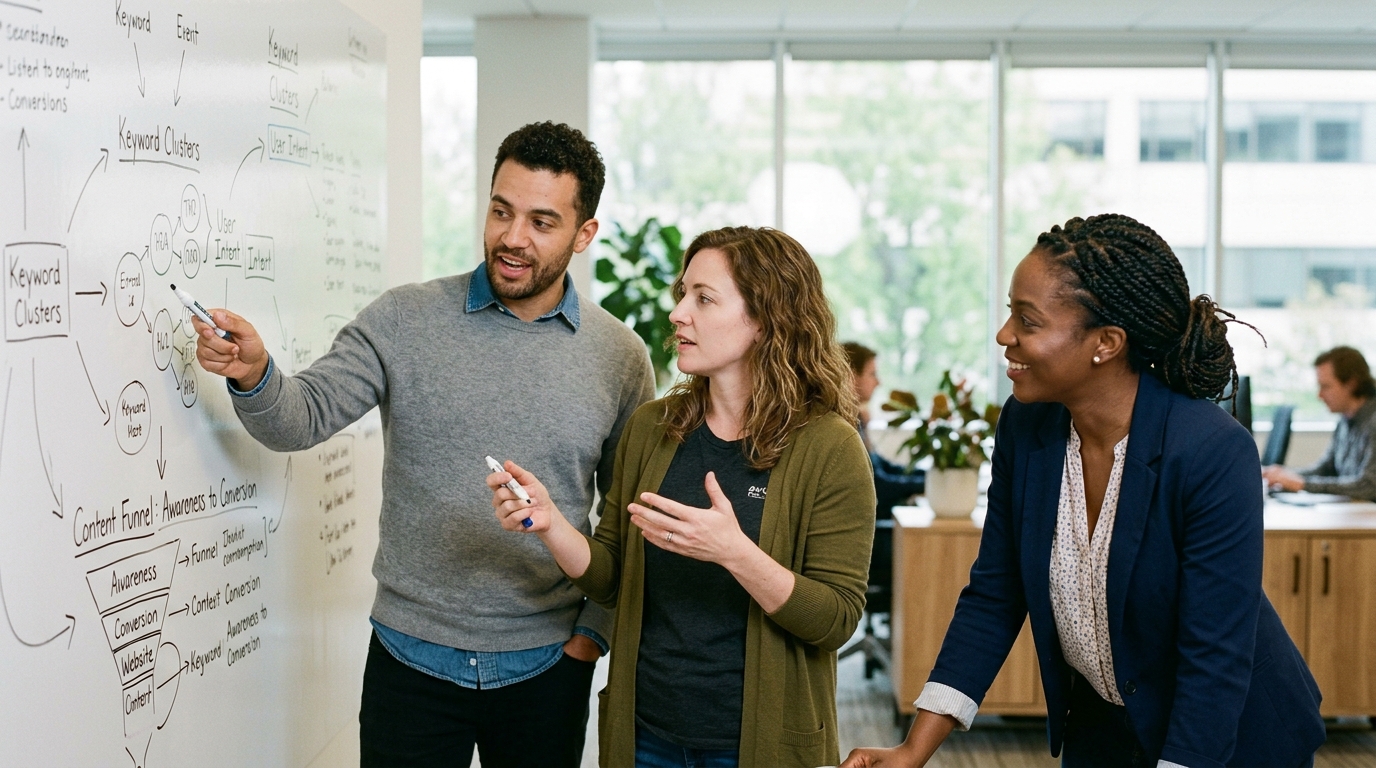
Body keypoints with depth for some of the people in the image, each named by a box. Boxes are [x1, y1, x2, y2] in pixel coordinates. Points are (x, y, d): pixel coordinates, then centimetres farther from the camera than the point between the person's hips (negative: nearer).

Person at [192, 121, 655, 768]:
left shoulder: (620, 356, -1)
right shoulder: (403, 321, -4)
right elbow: (302, 418, -10)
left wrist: (597, 628, 2)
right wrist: (253, 375, -30)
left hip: (546, 668, 1)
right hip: (412, 661, 0)